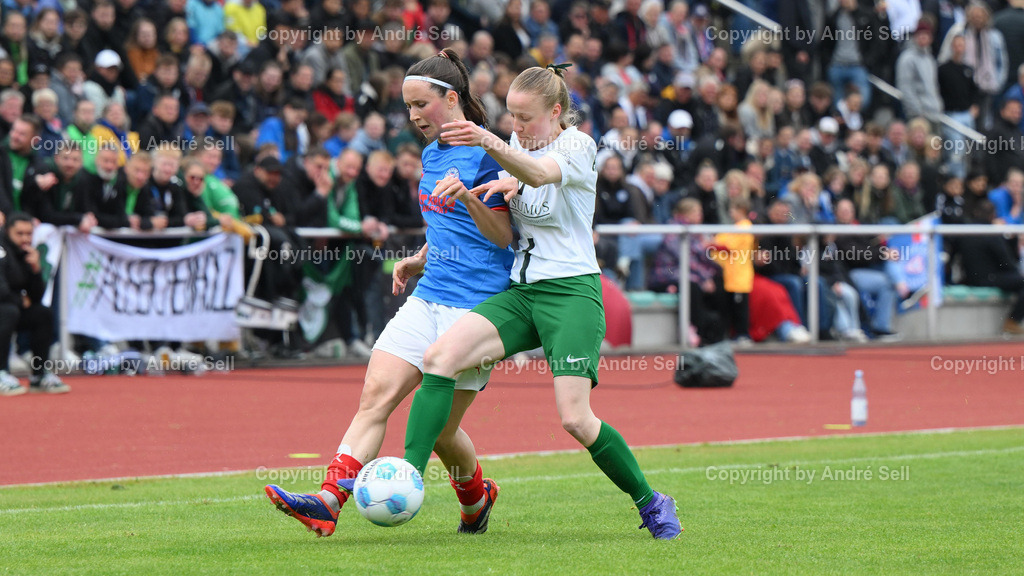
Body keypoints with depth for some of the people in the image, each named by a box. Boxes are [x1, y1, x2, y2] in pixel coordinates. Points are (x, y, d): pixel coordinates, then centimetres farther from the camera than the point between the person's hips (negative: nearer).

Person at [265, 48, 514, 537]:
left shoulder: (484, 154, -10)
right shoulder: (432, 154, 15)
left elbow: (504, 238, -10)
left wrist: (469, 198, -25)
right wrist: (416, 261, 11)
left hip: (476, 306, -7)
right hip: (427, 299, 7)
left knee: (440, 426, 1)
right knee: (376, 394, -11)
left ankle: (476, 497, 30)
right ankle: (331, 500, -21)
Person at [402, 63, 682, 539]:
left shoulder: (578, 146, -9)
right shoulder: (519, 144, 12)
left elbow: (539, 174, -32)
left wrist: (490, 143, -50)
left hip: (572, 291, -6)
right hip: (520, 293, 6)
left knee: (574, 418, -16)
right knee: (439, 356, -19)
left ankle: (650, 503, 6)